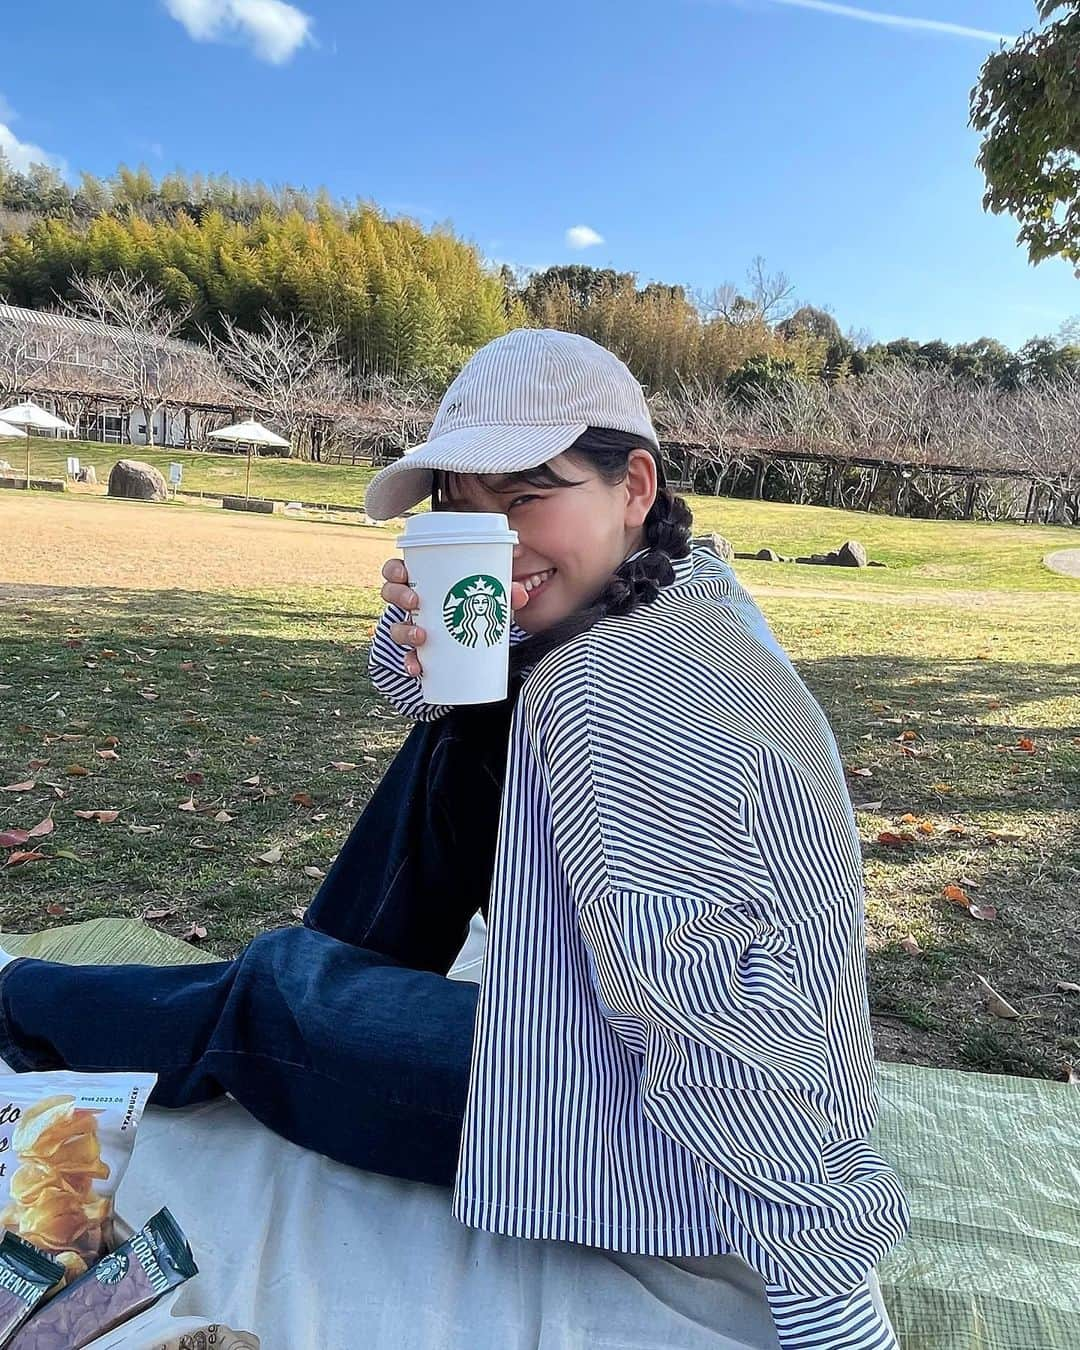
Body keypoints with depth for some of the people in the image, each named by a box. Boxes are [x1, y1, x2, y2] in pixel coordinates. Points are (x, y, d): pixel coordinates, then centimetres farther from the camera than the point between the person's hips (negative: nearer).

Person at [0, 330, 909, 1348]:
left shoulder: (613, 695, -30)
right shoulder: (683, 586, 0)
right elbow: (421, 690, 5)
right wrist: (419, 636, -16)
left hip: (621, 1125, -8)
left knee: (275, 987, 4)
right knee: (461, 728, 9)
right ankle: (347, 990, 27)